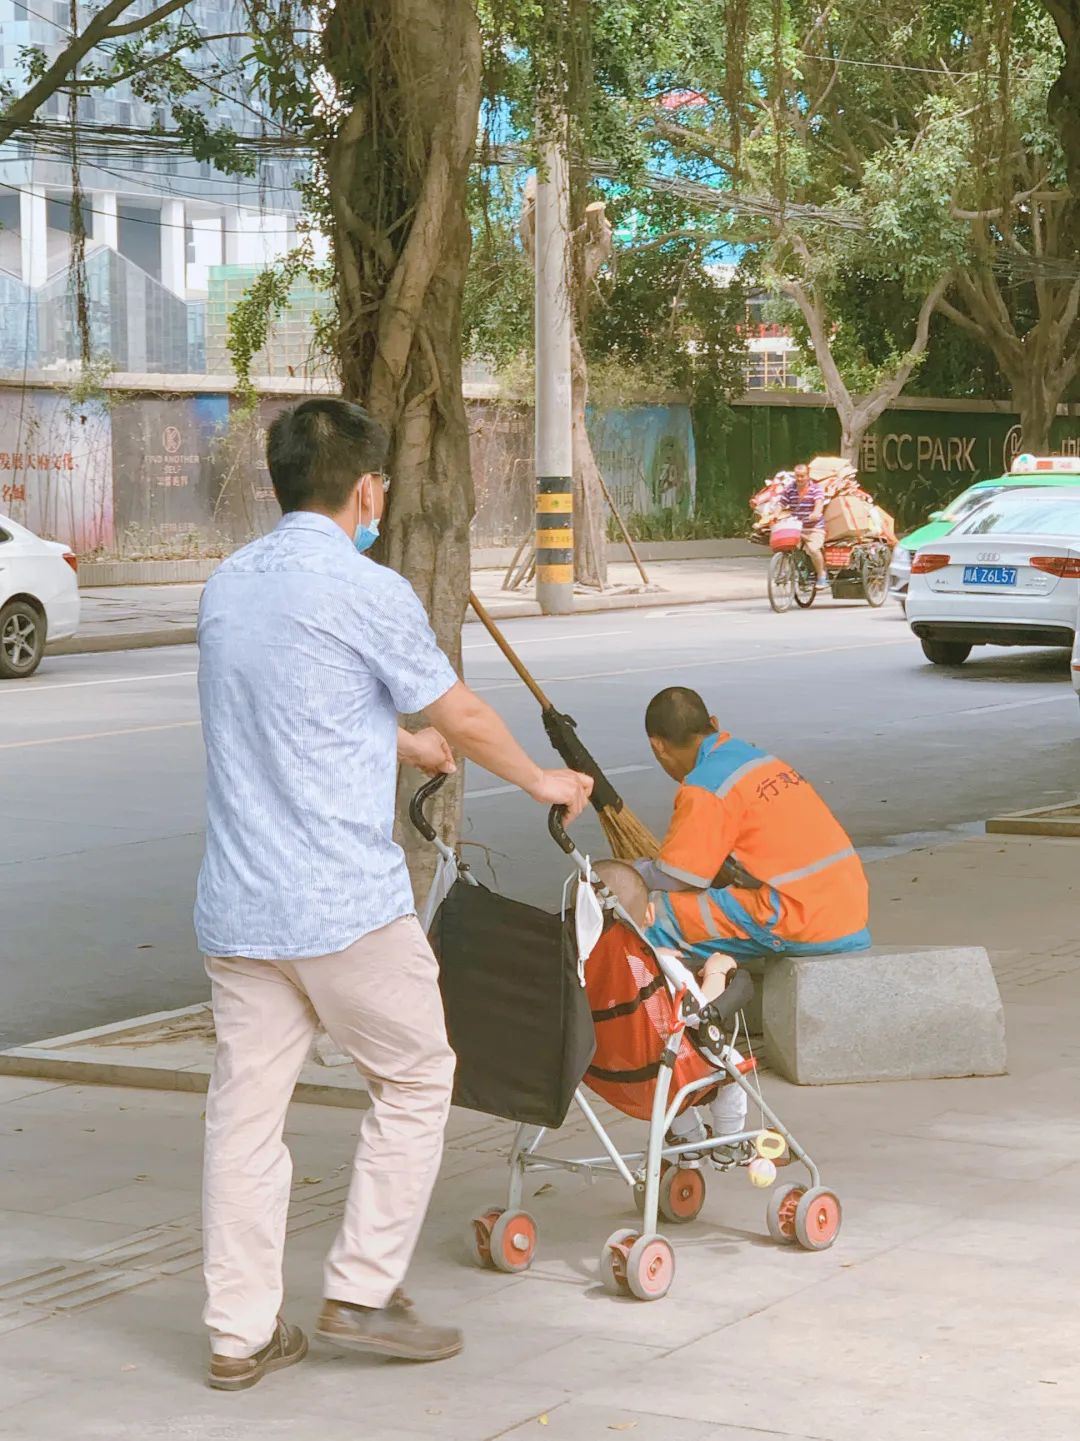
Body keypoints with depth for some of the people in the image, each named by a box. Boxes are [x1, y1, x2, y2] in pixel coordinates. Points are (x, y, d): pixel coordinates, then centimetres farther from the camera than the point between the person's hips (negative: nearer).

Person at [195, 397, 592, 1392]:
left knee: (246, 1110, 8)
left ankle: (240, 1333, 12)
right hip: (347, 905, -6)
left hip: (236, 908, 7)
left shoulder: (228, 585, 12)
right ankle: (362, 1292, 10)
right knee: (415, 1083, 11)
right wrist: (544, 782, 20)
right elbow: (464, 720, 1)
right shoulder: (367, 592, -10)